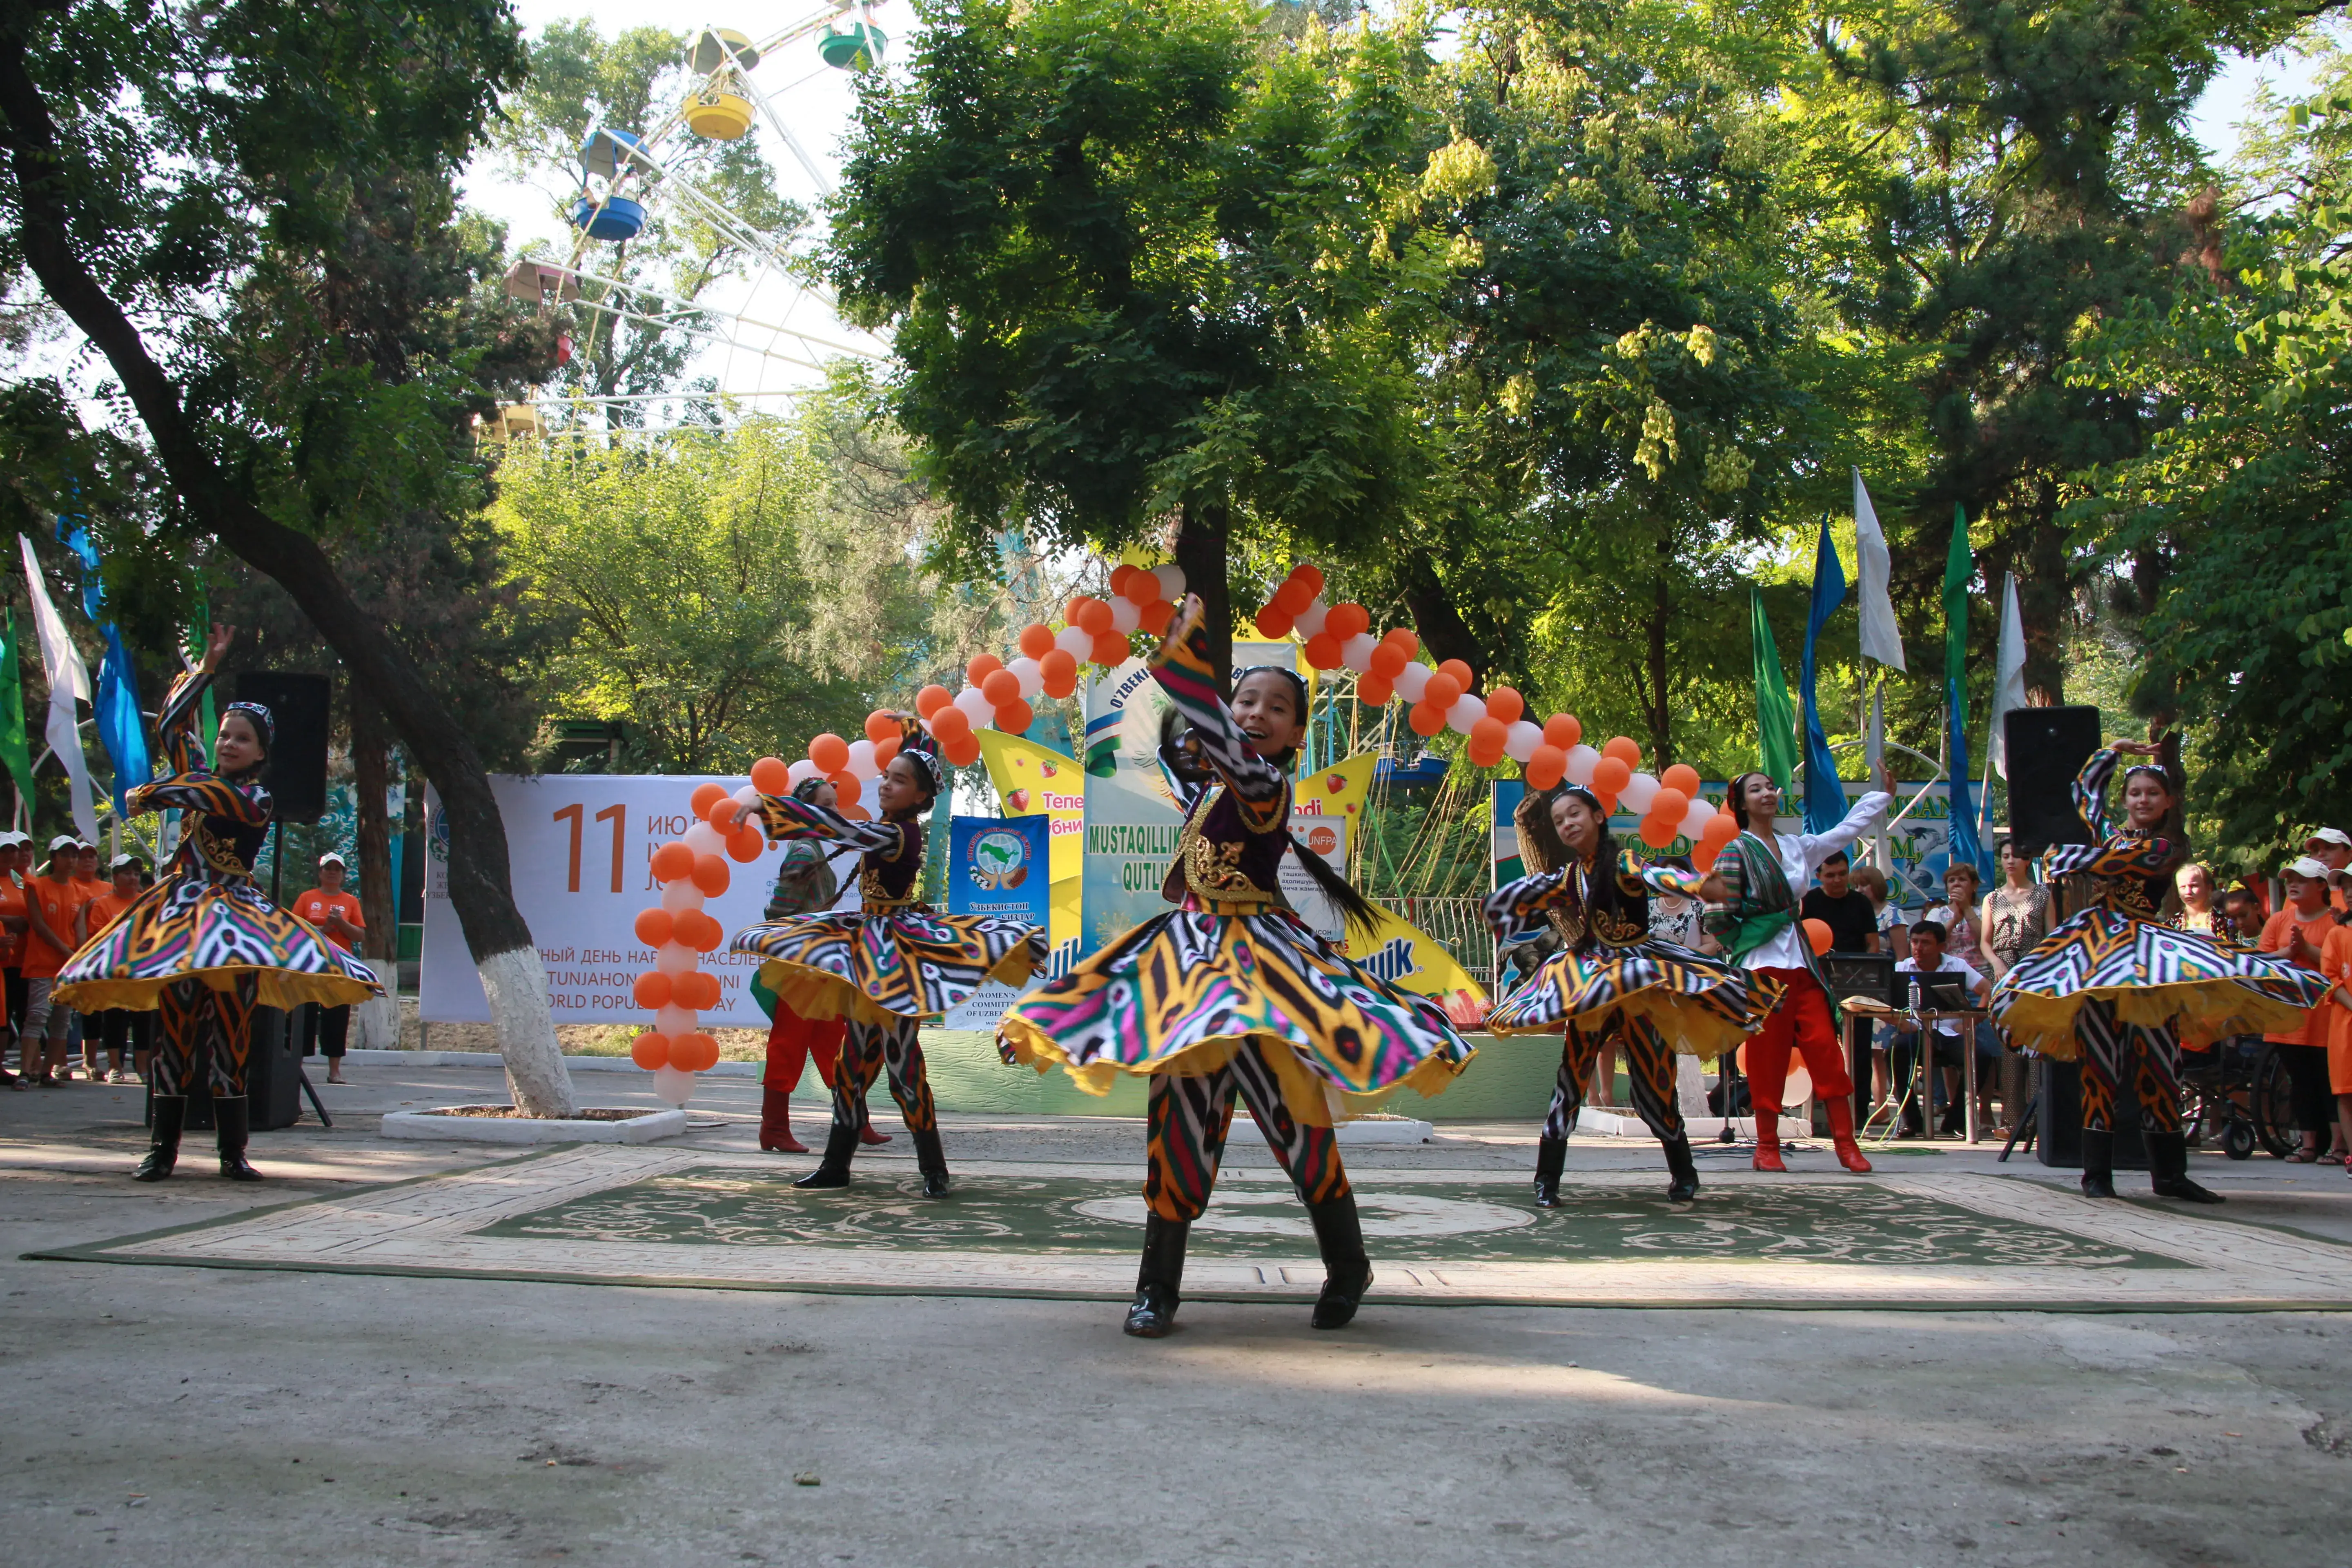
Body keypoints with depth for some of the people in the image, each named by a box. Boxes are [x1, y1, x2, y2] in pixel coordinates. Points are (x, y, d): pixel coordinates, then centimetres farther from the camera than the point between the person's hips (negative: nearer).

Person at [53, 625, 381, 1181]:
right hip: (181, 912, 4)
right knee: (174, 1032, 0)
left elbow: (192, 793, -15)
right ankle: (162, 1148, 1)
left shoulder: (255, 799, -3)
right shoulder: (203, 776, 12)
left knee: (231, 1035, -4)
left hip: (235, 916, -4)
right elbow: (174, 723, 13)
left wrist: (148, 795, -3)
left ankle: (232, 1150, 0)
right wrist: (208, 666, 10)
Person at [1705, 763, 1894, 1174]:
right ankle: (1767, 1148, 6)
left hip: (1801, 962, 5)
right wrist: (1747, 950, -2)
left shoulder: (1797, 847, 13)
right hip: (1762, 966, -5)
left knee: (1826, 1048, -2)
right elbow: (1718, 918, -8)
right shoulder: (1736, 853, -5)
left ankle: (1846, 1143, 1)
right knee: (1768, 1056, -2)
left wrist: (1883, 794, 24)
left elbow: (1847, 830, 22)